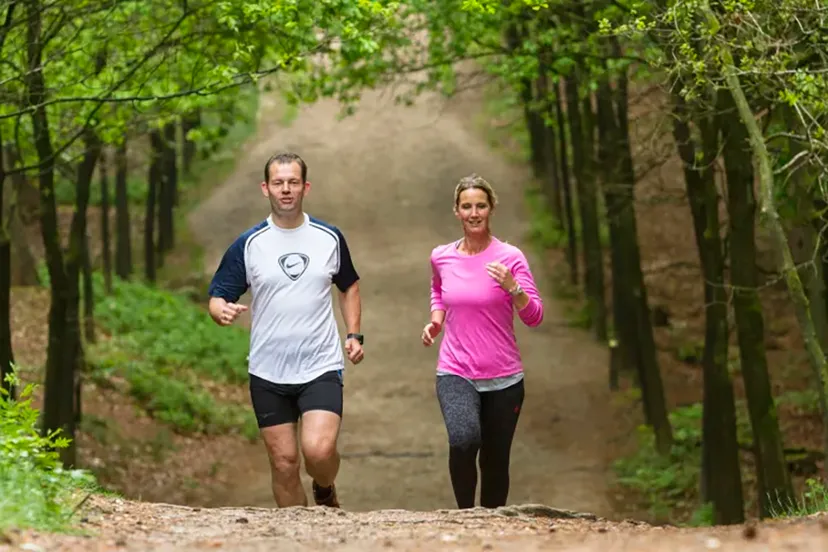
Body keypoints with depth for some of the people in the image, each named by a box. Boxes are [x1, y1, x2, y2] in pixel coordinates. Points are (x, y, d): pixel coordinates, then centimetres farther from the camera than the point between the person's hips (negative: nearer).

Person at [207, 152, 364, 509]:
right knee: (284, 462, 2)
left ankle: (325, 491, 15)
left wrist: (354, 335, 8)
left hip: (322, 368, 0)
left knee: (318, 450, -18)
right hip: (268, 373, 0)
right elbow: (217, 296, 0)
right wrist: (222, 311, -24)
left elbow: (349, 286, 21)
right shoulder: (248, 244, 0)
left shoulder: (329, 238, 5)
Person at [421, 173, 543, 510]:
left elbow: (535, 317, -7)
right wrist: (435, 320, 8)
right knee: (464, 439, -28)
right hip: (455, 374, 0)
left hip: (503, 378, 0)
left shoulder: (510, 258, -5)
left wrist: (512, 288, -24)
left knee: (496, 462, 7)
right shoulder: (441, 258, 4)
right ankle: (465, 513, -9)